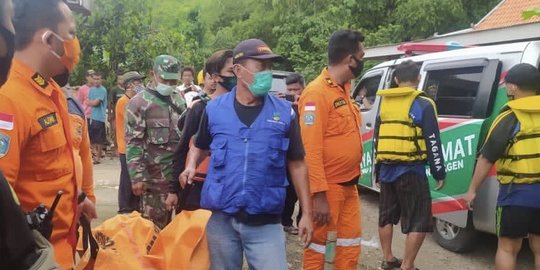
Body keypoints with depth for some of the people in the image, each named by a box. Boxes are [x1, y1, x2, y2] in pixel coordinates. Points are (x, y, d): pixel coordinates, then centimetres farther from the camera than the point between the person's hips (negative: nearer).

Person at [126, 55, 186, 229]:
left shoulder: (179, 101, 12)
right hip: (154, 177, -5)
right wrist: (137, 176, -15)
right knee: (154, 225, 3)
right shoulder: (139, 103, -5)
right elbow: (133, 143, -9)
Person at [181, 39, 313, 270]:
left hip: (265, 222, -1)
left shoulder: (284, 112, -1)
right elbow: (199, 147, 17)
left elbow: (297, 164, 3)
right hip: (220, 218, 1)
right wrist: (191, 167, -5)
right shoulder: (214, 109, 0)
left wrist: (306, 213, 0)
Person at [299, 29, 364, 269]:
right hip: (327, 187, -8)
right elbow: (310, 149, -21)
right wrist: (319, 194, -23)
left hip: (349, 184, 8)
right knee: (318, 243, 6)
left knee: (351, 242, 16)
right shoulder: (317, 93, -18)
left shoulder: (344, 88, 10)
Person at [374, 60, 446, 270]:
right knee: (419, 221, 3)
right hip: (410, 171, -6)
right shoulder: (423, 104, -7)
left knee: (386, 216, 19)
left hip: (386, 170, 6)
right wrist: (439, 173, 0)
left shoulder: (384, 103, 10)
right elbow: (432, 142, -9)